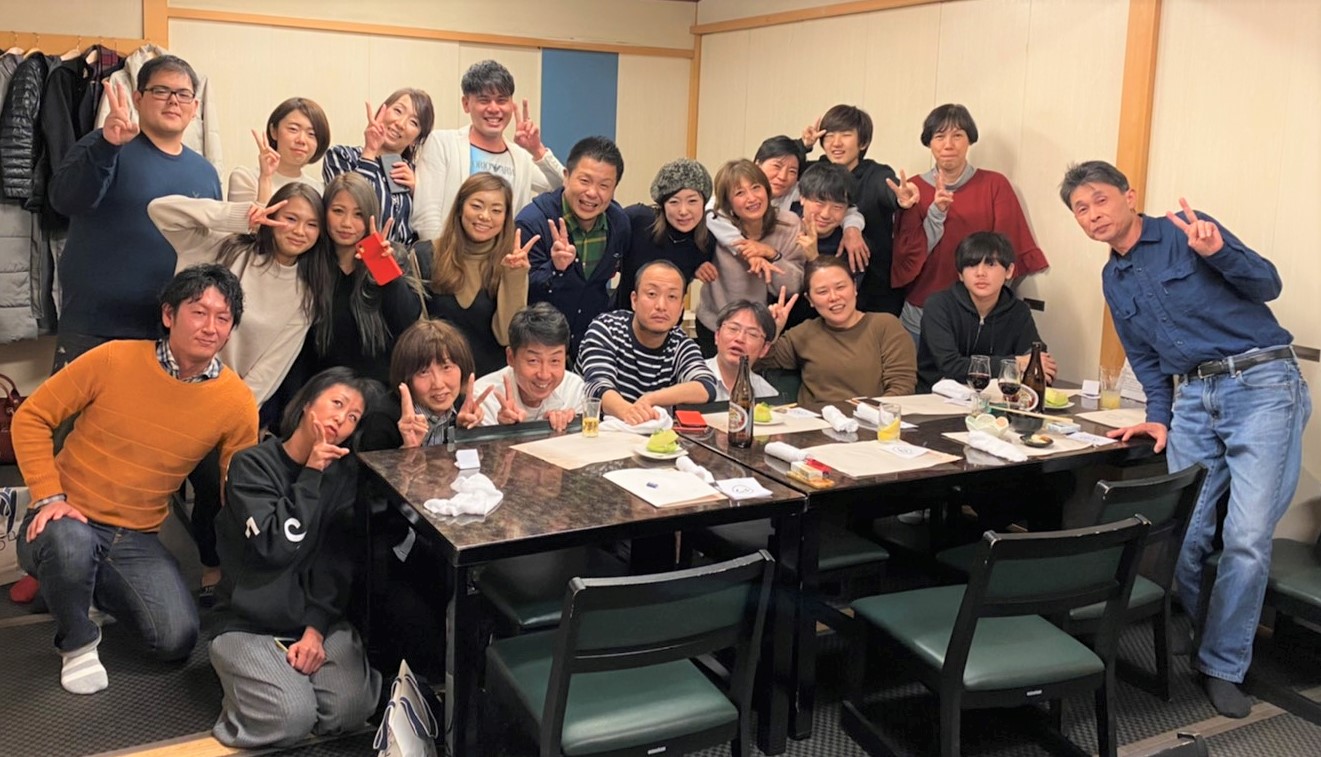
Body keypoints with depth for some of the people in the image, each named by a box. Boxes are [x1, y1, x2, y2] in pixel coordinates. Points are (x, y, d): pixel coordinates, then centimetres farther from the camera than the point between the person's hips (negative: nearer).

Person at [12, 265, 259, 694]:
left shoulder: (237, 403, -8)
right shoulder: (113, 360, -12)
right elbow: (31, 418, -3)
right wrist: (48, 497, -14)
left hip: (137, 541, 3)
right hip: (70, 520, -2)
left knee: (178, 640, -13)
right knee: (71, 542, -38)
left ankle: (93, 585, 19)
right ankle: (78, 641, -5)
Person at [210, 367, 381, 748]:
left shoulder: (345, 472, 4)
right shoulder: (253, 465, -9)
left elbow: (338, 560, -1)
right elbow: (274, 548, -20)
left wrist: (316, 627, -14)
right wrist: (311, 474, -18)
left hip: (321, 619, 4)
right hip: (250, 625, -3)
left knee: (350, 710, -20)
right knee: (291, 717, -25)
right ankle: (244, 678, 8)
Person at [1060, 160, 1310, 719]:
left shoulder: (1187, 234, -3)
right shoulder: (1113, 280, 16)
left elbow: (1267, 285, -9)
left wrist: (1218, 251, -27)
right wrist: (1159, 418, 10)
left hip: (1262, 385, -6)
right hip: (1193, 400, 6)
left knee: (1248, 538, -10)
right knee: (1182, 536, -1)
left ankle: (1224, 666, 4)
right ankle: (1197, 640, 20)